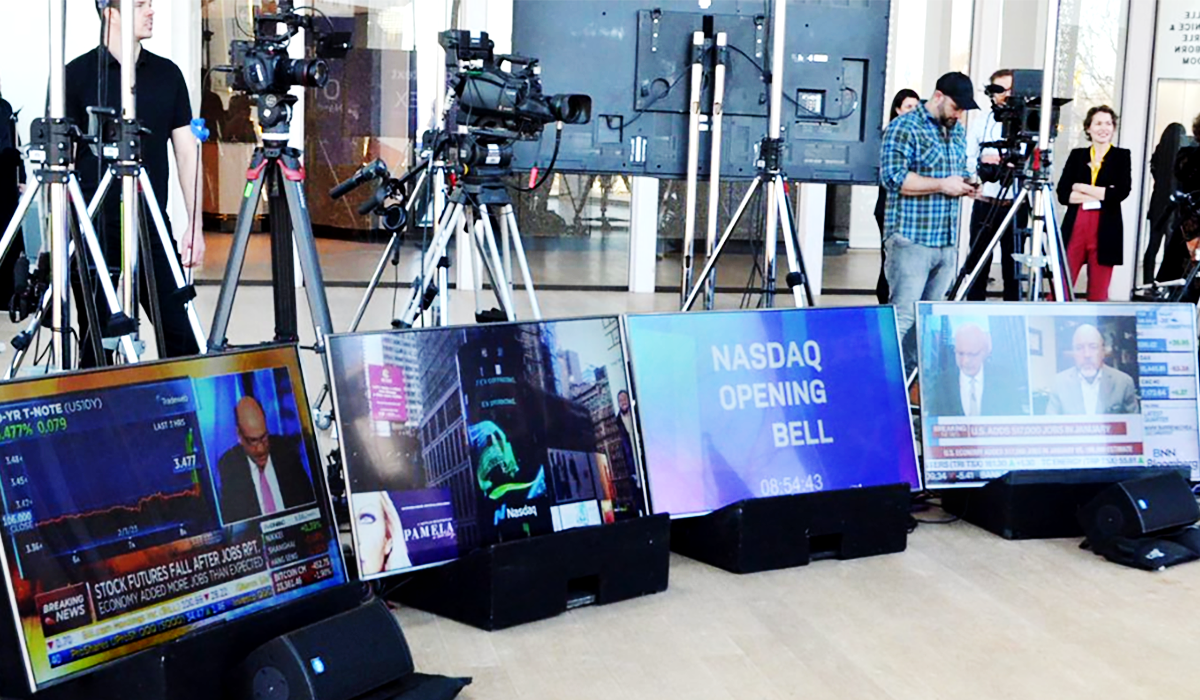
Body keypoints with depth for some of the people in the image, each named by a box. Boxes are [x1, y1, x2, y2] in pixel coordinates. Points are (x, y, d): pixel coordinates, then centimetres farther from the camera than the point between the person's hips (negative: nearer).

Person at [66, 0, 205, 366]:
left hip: (152, 226, 3)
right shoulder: (77, 75, -2)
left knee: (181, 334, -3)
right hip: (94, 228, -2)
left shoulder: (168, 74, 8)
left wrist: (194, 224, 2)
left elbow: (186, 150, 8)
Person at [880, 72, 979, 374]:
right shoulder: (904, 128, -7)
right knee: (902, 316, -11)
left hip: (947, 242, 8)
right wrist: (942, 185, -16)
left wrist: (964, 184, 7)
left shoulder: (957, 132, 18)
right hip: (911, 239, -8)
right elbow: (894, 177, -16)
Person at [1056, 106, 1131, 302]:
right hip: (1074, 227, 1)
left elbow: (1121, 192, -8)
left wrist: (1081, 188, -5)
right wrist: (1099, 195, -9)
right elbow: (1062, 193, 1)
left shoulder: (1122, 156, 7)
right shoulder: (1076, 155, 12)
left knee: (1098, 294, 3)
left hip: (1105, 231, -1)